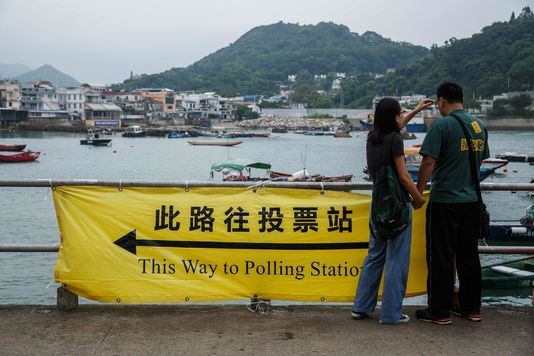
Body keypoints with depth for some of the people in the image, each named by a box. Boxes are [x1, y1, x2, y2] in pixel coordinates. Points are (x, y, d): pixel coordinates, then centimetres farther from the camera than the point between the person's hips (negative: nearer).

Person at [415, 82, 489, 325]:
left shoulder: (442, 125, -13)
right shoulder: (479, 125, 8)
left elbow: (429, 161, -17)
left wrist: (418, 192, -8)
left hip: (444, 201, -6)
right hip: (471, 200, 7)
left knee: (441, 257, 1)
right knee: (468, 255, 14)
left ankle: (440, 311, 7)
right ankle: (471, 307, 22)